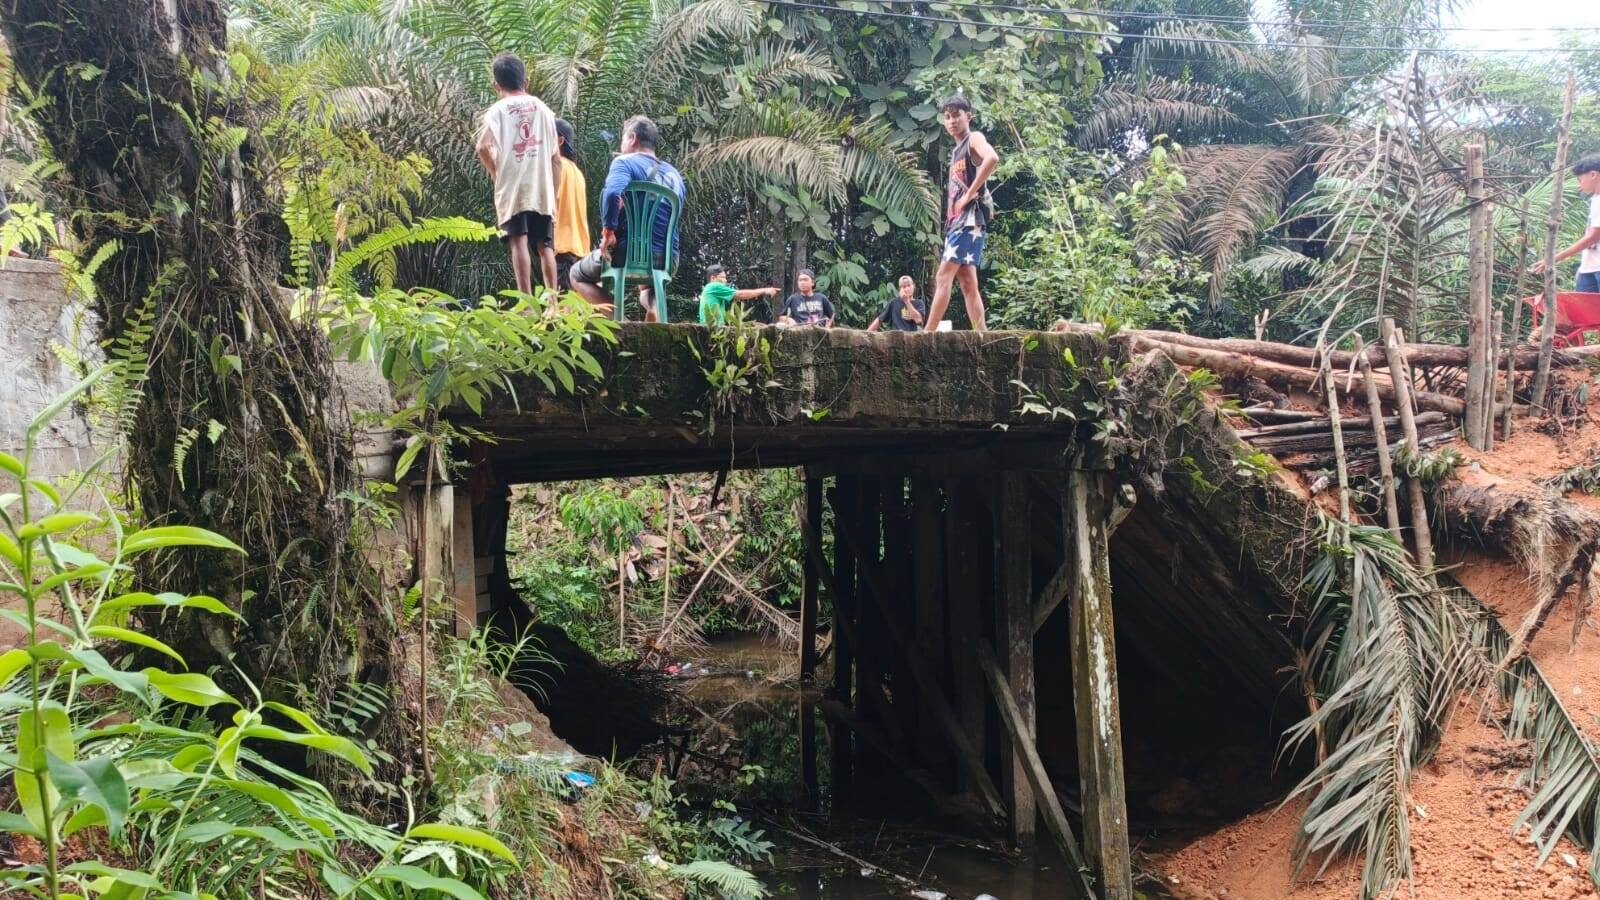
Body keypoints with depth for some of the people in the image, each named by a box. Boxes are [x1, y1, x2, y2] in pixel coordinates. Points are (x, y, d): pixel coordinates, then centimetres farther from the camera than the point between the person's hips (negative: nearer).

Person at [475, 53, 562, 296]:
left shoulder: (497, 110, 2)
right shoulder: (543, 109, 12)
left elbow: (484, 148, -14)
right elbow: (556, 158, 11)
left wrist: (495, 173, 3)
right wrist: (554, 193, 18)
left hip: (512, 188, -3)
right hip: (542, 189, 3)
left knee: (519, 242, -9)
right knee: (545, 246, 10)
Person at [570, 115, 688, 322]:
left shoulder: (625, 162, -5)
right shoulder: (674, 174, 16)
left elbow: (612, 194, -25)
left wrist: (608, 231, -16)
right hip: (667, 259, 6)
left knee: (578, 276, 18)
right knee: (648, 292, 39)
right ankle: (653, 305, 2)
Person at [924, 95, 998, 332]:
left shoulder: (974, 138, -3)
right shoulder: (956, 151, 23)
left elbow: (992, 158, -25)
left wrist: (969, 196, -22)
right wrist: (950, 220, 13)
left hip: (970, 217, -10)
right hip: (956, 221, 10)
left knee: (944, 276, -15)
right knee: (967, 283, 4)